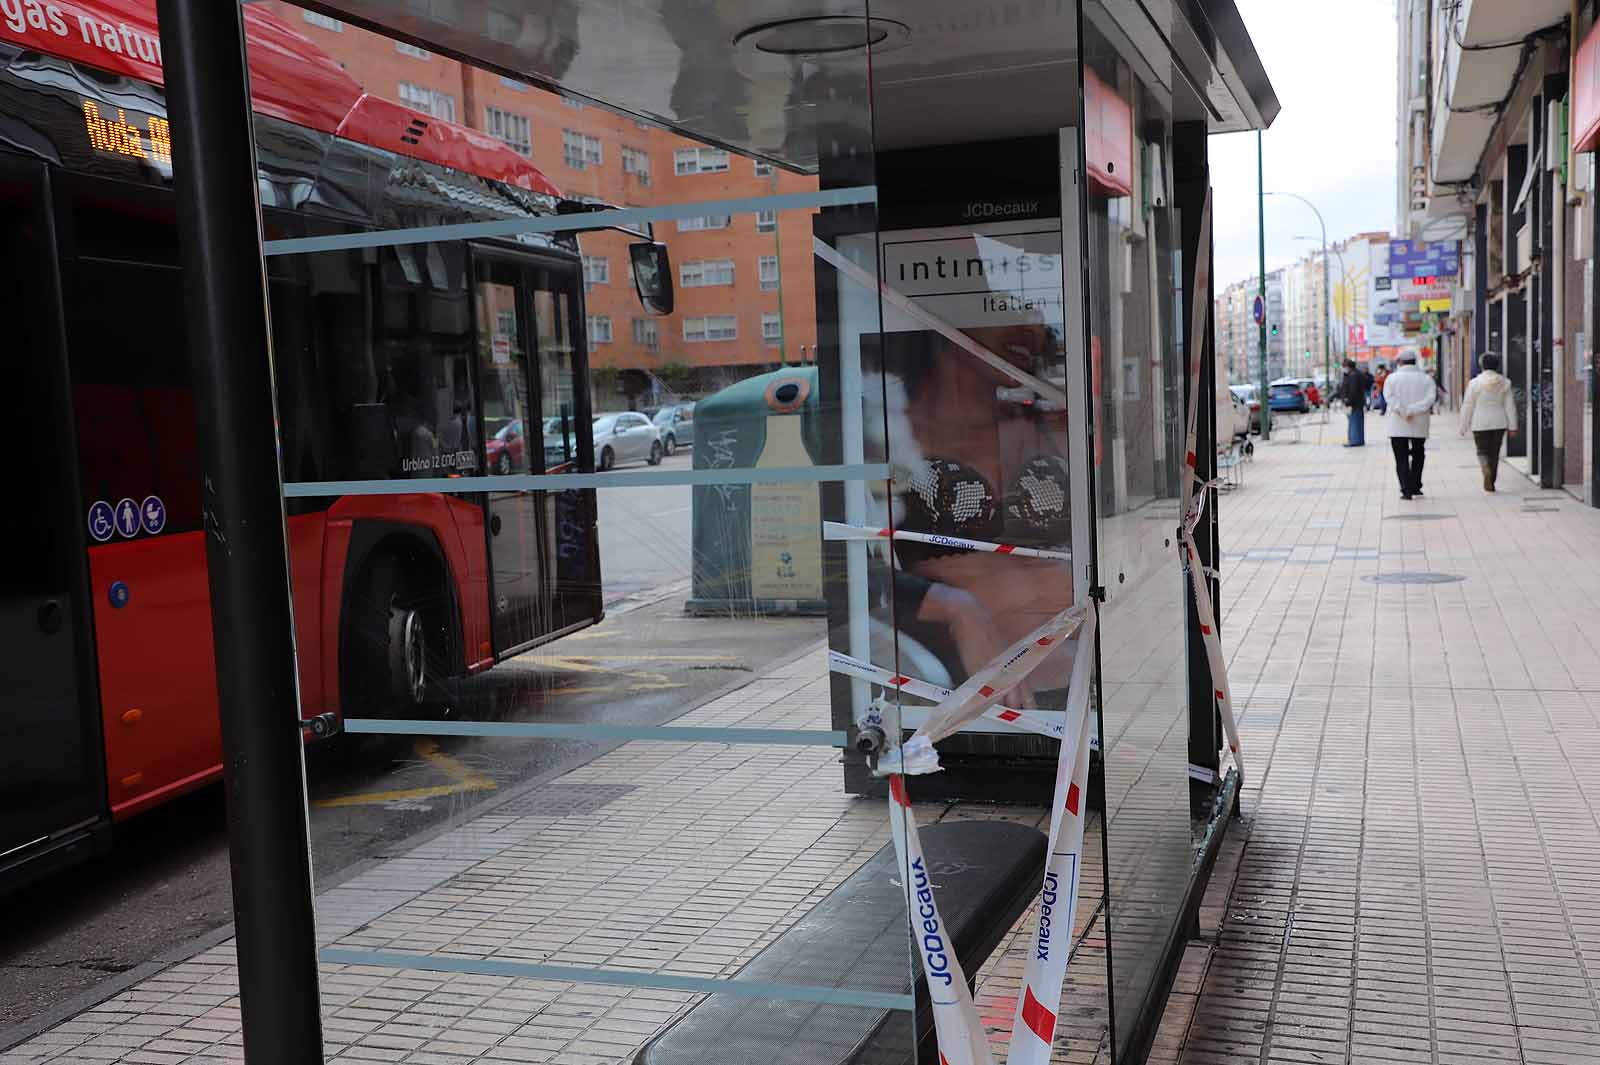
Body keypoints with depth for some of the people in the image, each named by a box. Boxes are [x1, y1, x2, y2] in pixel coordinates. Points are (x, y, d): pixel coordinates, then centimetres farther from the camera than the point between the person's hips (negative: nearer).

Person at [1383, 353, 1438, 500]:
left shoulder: (1392, 378, -1)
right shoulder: (1426, 379, 3)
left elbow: (1389, 397, -15)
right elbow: (1430, 398, -11)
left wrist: (1403, 412, -18)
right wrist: (1413, 410, -16)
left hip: (1398, 426, -2)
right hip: (1420, 426, 2)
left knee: (1401, 458, 0)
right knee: (1418, 456, 18)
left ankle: (1406, 489, -9)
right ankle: (1415, 486, 23)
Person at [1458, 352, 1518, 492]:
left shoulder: (1474, 383, -7)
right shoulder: (1504, 382, 1)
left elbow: (1467, 406, -4)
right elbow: (1510, 406, 1)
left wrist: (1464, 426, 3)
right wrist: (1512, 426, 5)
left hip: (1480, 423, -2)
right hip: (1499, 422, 2)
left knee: (1482, 451, 7)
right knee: (1494, 453, 11)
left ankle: (1486, 470, -23)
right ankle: (1490, 483, 13)